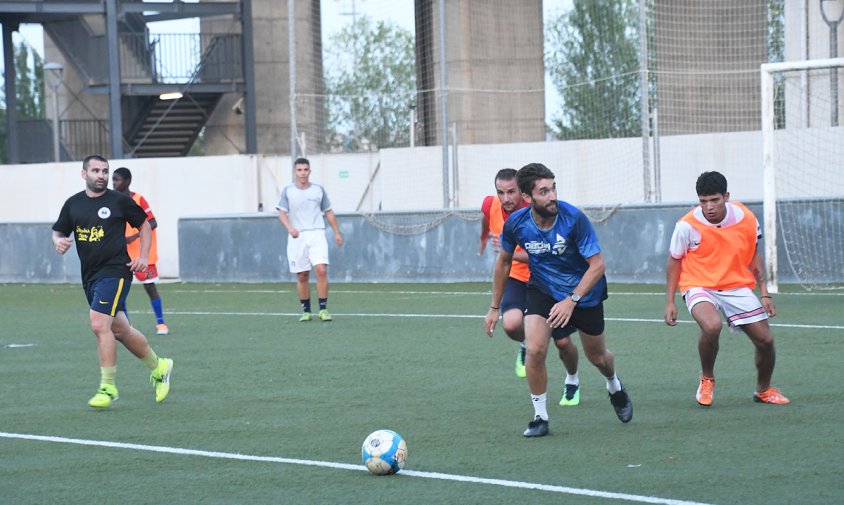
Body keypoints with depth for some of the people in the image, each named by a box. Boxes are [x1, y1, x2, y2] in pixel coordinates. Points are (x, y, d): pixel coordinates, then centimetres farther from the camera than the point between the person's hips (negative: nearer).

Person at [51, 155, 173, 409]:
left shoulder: (119, 201, -3)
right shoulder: (73, 204, 8)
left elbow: (144, 225, 8)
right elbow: (58, 231, 17)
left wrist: (143, 258, -1)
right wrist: (59, 241, -6)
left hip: (115, 271, -6)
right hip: (90, 276, 6)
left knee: (99, 324, -20)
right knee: (120, 330, 13)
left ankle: (108, 388, -12)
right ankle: (158, 367, 34)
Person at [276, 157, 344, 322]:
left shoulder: (319, 190, 8)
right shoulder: (287, 191, 3)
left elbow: (328, 212, 16)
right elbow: (282, 213, -6)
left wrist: (337, 232, 13)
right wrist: (290, 228, -25)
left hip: (317, 235, 0)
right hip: (297, 238, 0)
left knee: (321, 270, -16)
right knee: (302, 276, 3)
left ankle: (323, 309, -12)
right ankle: (306, 311, 14)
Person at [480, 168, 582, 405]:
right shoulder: (490, 205, -13)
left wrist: (512, 253, -41)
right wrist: (484, 239, 35)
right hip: (515, 278, 2)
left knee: (563, 341, -3)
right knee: (511, 324, -28)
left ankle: (573, 382, 30)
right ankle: (525, 346, 10)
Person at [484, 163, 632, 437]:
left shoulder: (574, 219, -29)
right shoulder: (516, 223, -19)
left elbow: (597, 265, -23)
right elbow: (504, 262, 1)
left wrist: (571, 301, -32)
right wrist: (495, 307, 6)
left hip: (584, 291, -1)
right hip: (542, 290, 1)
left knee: (597, 357, 14)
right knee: (535, 349, -21)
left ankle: (615, 388, 50)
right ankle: (540, 417, -4)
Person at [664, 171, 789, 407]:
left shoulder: (746, 219, -7)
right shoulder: (687, 225, -15)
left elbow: (754, 255, 8)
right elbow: (674, 262, -2)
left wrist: (764, 293, 5)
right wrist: (670, 302, -4)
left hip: (737, 286, 4)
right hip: (699, 286, -4)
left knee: (765, 340, 0)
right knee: (712, 326, -34)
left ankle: (763, 390, 29)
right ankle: (707, 379, -7)